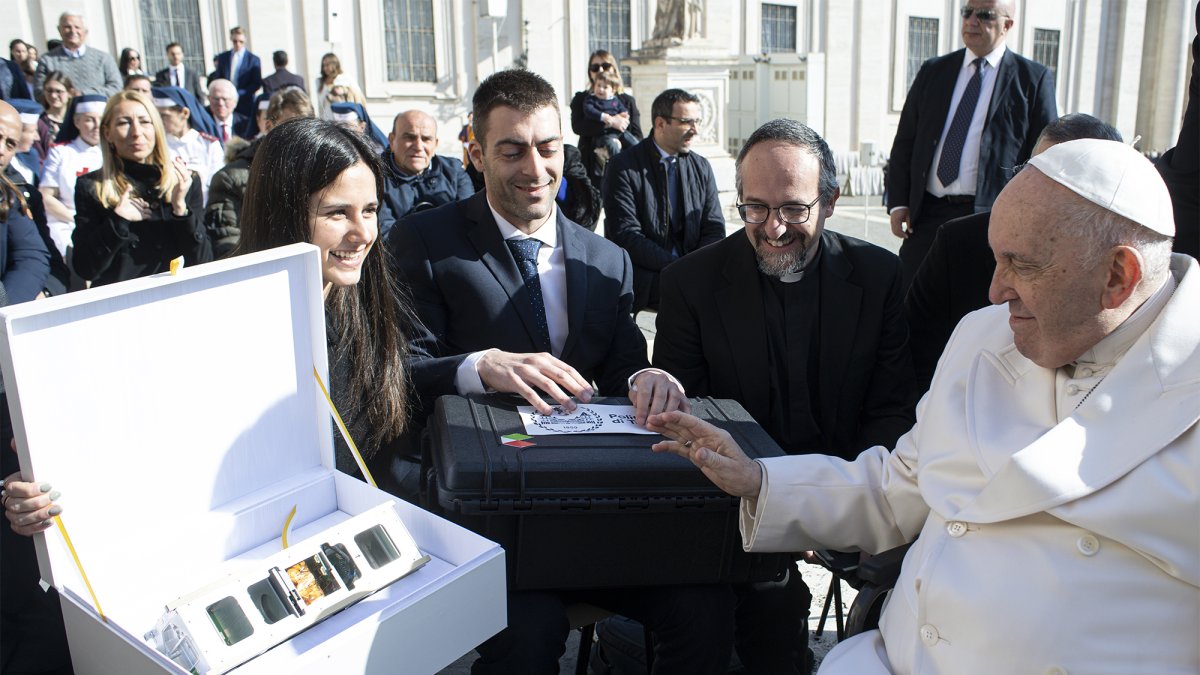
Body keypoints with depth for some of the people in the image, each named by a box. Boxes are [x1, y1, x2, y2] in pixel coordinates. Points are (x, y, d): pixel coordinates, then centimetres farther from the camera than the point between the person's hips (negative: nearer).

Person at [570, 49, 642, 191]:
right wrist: (609, 121, -13)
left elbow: (637, 135, 6)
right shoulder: (581, 99, 12)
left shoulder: (628, 100, 14)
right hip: (592, 167, -1)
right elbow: (577, 126, -7)